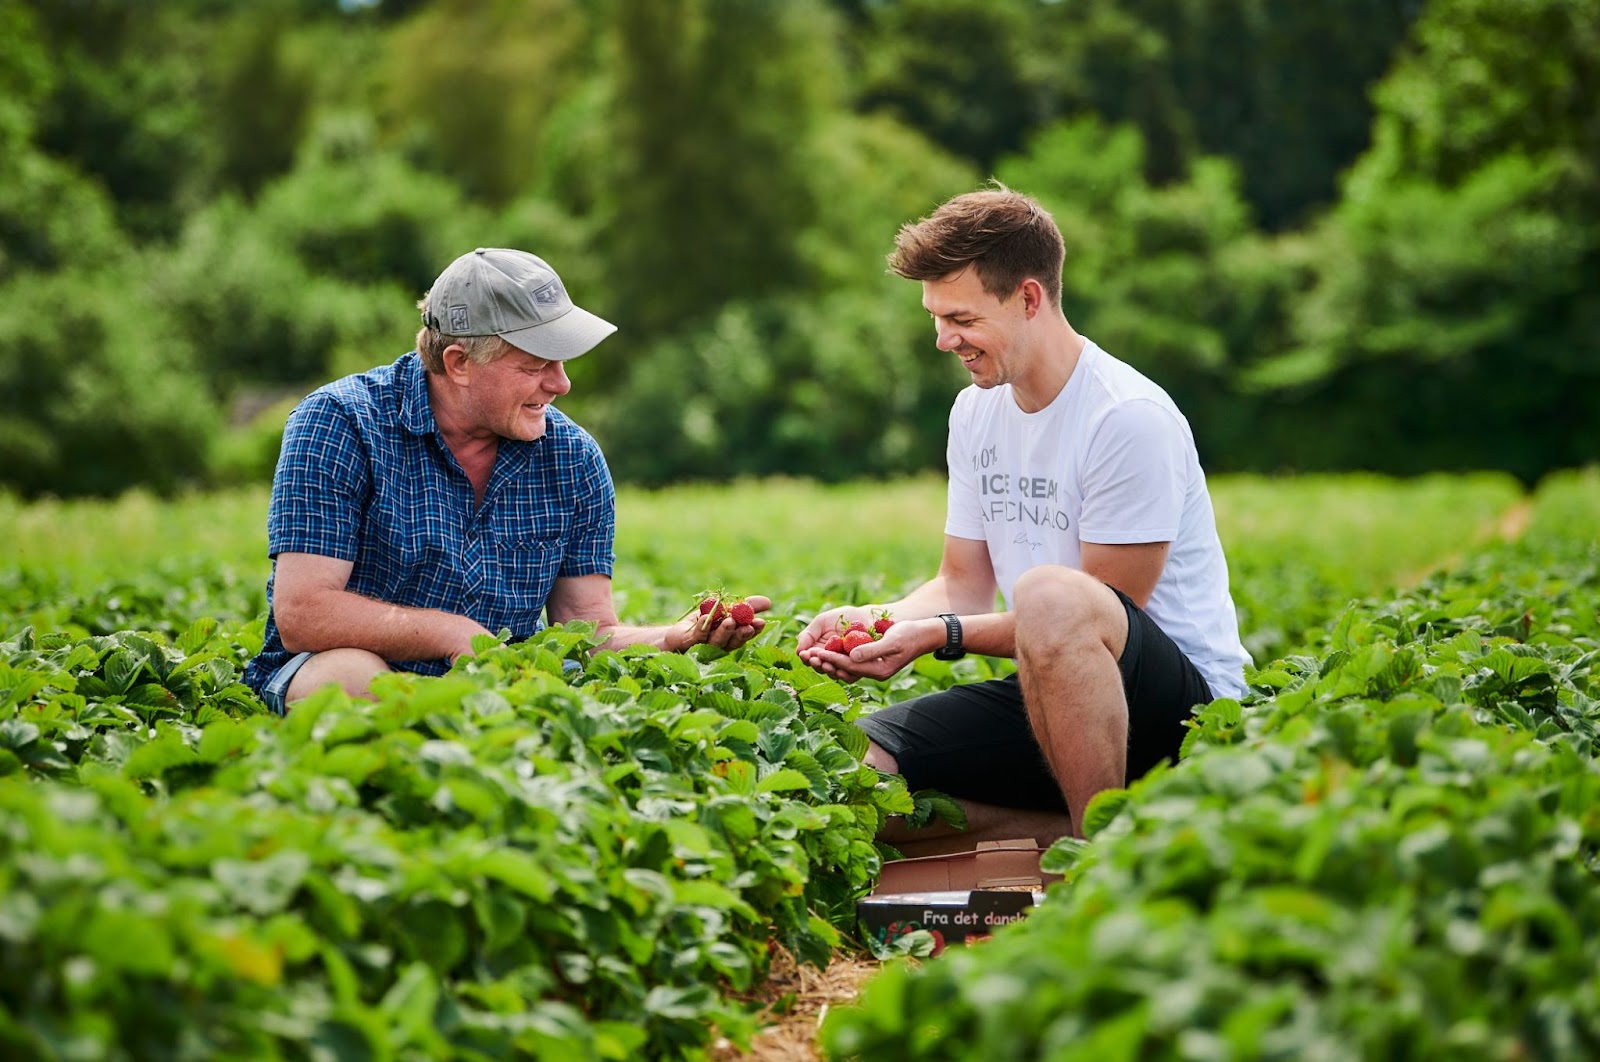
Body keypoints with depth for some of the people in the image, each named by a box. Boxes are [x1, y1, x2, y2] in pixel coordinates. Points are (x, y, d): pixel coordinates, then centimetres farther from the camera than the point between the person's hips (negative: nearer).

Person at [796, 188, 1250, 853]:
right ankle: (1089, 833, -8)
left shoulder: (1129, 418, -16)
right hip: (1046, 699, 8)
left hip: (1185, 704, -8)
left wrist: (942, 635, -22)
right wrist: (877, 620, -8)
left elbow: (1106, 610, -17)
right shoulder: (976, 412, 10)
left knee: (1048, 594, -40)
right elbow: (964, 584, 14)